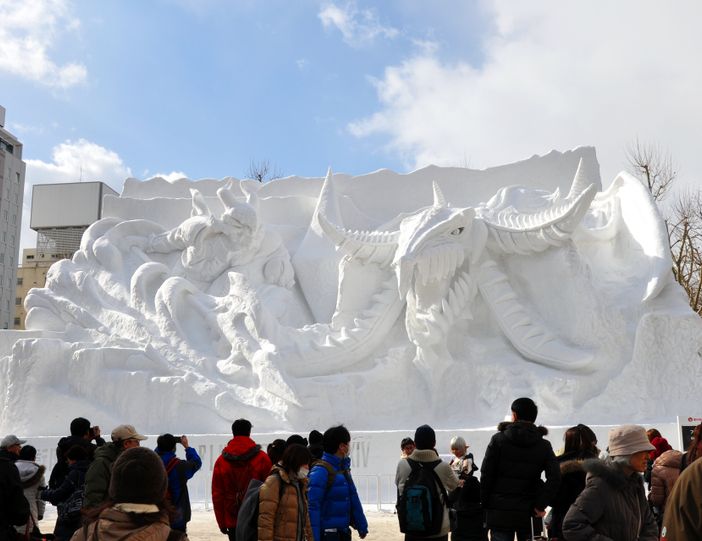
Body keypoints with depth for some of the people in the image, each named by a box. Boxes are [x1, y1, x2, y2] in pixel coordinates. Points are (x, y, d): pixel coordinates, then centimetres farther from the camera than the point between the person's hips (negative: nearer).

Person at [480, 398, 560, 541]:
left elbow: (486, 475, -5)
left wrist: (485, 504, 3)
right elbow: (555, 478, -11)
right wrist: (540, 505, -7)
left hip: (500, 512, -1)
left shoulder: (498, 439, -2)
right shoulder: (544, 445, 2)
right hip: (529, 513, 2)